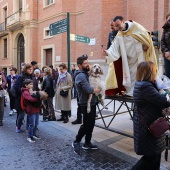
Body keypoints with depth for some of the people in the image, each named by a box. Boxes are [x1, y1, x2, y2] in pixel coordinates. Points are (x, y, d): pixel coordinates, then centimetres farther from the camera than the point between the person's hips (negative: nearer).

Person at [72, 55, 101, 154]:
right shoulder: (81, 76, -18)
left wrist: (95, 89, -3)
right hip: (87, 104, -10)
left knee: (91, 124, 15)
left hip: (92, 103, 10)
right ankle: (76, 142, 16)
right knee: (86, 125, -1)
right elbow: (89, 90, -26)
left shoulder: (86, 74, 14)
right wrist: (97, 90, -7)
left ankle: (87, 143, 27)